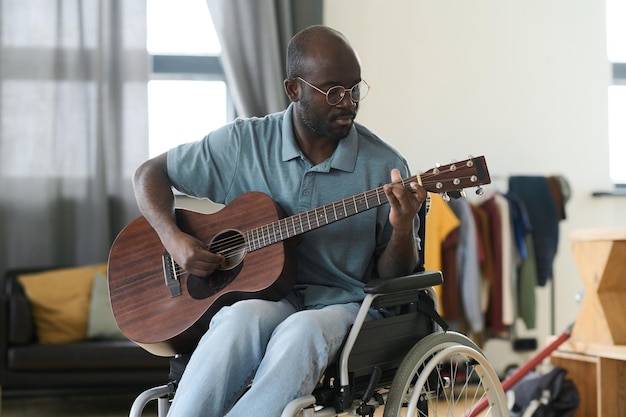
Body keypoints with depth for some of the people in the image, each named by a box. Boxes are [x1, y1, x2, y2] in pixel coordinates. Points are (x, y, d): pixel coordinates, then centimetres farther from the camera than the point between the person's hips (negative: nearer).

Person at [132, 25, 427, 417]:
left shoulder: (384, 165, -1)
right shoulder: (244, 142, 0)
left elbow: (393, 277, 4)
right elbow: (150, 173, 9)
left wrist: (403, 230, -18)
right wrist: (175, 240, -9)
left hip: (340, 303, 0)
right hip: (256, 293, 1)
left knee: (302, 333, -36)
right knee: (243, 320, -36)